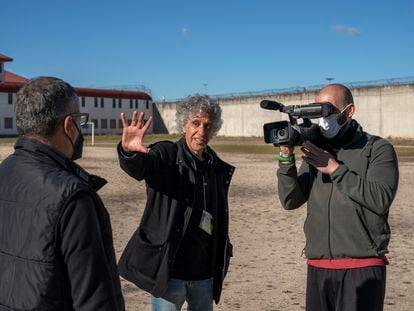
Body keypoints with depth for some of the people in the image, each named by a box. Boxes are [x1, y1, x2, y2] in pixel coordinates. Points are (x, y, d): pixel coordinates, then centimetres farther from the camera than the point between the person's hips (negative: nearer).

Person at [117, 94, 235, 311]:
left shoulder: (217, 168, 7)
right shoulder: (167, 156, -8)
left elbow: (220, 218, 13)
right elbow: (138, 166, -29)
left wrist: (221, 261, 14)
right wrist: (128, 151, -52)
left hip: (205, 272, 5)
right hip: (169, 269, -5)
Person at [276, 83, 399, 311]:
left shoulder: (378, 149, -1)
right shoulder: (315, 150, 11)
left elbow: (381, 199, -15)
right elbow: (290, 201, 5)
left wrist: (334, 168, -14)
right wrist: (286, 157, -7)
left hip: (362, 269, -4)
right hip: (317, 268, 4)